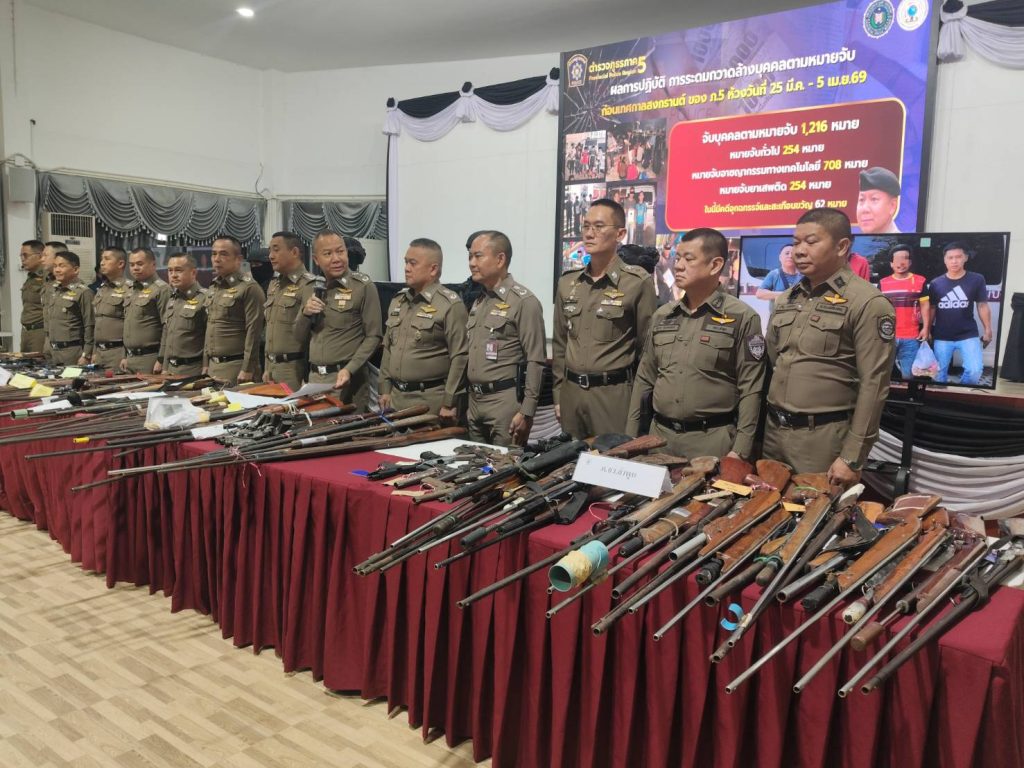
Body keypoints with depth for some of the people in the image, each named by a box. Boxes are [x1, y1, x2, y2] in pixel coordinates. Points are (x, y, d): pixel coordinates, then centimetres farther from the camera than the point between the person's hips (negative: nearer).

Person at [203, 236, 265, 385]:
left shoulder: (249, 288, -10)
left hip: (236, 366, -7)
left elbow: (254, 332, -15)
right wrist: (205, 364, 15)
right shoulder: (212, 289, 15)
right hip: (213, 365, 7)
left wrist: (247, 369, -18)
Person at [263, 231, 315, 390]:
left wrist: (307, 376, -14)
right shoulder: (274, 284, 14)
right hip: (272, 365, 8)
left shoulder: (308, 285, -13)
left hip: (295, 367, -8)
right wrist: (267, 367, 16)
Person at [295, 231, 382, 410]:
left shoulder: (364, 287, -7)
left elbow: (373, 337, -9)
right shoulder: (309, 288, 9)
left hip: (347, 378, -5)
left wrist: (349, 369, -19)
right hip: (314, 377, 5)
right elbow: (299, 337, 14)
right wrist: (305, 314, -6)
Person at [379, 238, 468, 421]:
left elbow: (460, 358, -16)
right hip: (396, 397, 7)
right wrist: (385, 390, 14)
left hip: (431, 400, -7)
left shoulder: (451, 305, -12)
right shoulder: (398, 301, 12)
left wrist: (450, 404, -17)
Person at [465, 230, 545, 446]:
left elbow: (535, 362, -14)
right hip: (474, 401, 8)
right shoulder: (478, 303, 15)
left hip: (505, 401, -8)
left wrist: (526, 412, -17)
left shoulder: (524, 302, -10)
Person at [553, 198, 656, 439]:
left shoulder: (638, 282, -6)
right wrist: (558, 395, 13)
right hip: (570, 392, 5)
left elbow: (647, 348, -5)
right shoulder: (567, 283, 9)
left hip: (613, 393, -5)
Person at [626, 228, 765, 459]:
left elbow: (750, 391, -8)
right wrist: (630, 438, 9)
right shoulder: (662, 316, 9)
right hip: (659, 435, 5)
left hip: (712, 440, -4)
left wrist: (740, 451, -14)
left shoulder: (742, 318, -6)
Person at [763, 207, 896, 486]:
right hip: (773, 432, 6)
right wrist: (759, 431, 12)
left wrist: (852, 458, -15)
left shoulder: (868, 303, -9)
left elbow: (873, 386, -13)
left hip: (824, 437, -6)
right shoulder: (786, 299, 12)